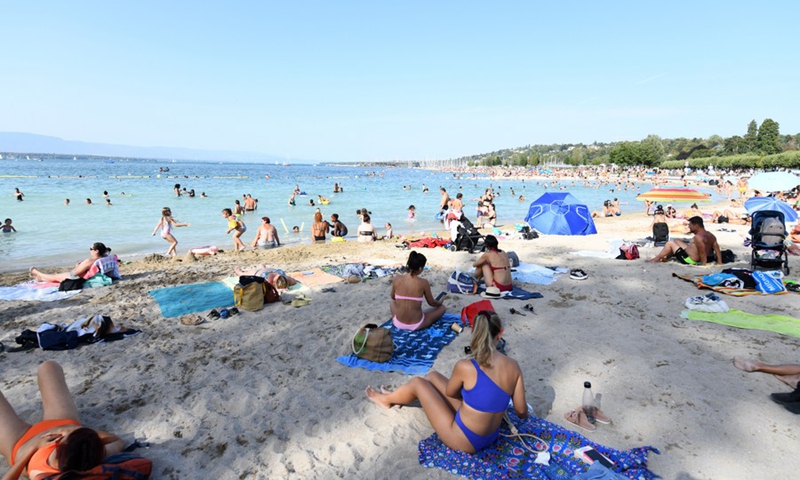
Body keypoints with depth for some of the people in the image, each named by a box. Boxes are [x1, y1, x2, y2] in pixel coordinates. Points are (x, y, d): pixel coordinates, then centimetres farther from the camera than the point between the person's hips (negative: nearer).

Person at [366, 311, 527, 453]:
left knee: (418, 383, 11)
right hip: (491, 437, 6)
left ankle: (387, 400, 42)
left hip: (464, 440, -6)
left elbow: (450, 392, -4)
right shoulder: (513, 366, -13)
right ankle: (396, 396, 45)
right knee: (433, 376, 17)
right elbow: (521, 411, -3)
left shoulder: (465, 367, -26)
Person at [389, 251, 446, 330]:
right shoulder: (423, 283, -16)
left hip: (398, 324, 4)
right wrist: (440, 303, 24)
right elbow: (431, 303, 0)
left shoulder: (397, 280, -8)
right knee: (442, 307, 19)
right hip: (416, 325, -4)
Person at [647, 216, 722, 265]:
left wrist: (703, 264, -24)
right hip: (696, 259, 10)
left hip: (689, 260, -10)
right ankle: (664, 257, 31)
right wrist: (719, 262, 2)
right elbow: (717, 249, 2)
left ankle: (656, 259, 12)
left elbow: (702, 253, -30)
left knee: (670, 243, 2)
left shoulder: (698, 237, -27)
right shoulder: (710, 235, 3)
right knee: (677, 241, 23)